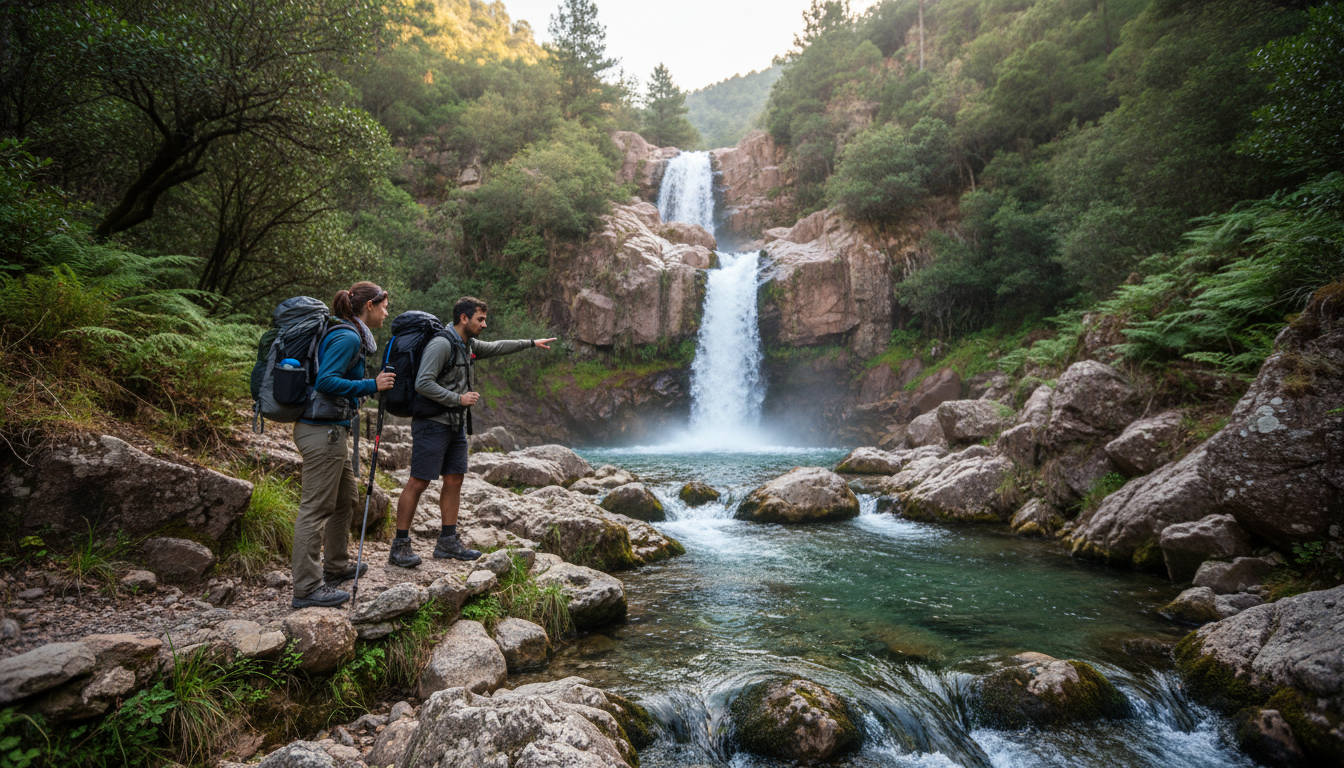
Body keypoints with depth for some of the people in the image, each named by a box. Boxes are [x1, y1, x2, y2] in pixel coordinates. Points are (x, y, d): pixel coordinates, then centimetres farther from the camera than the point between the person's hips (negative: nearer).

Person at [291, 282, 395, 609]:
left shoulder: (350, 336, 16)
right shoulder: (348, 338, -15)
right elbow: (326, 381, -24)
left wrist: (371, 385, 17)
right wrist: (371, 385, -20)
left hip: (330, 431, 11)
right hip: (323, 431, -11)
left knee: (346, 499, 20)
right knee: (316, 508, -5)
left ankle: (337, 566, 34)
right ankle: (307, 588, 2)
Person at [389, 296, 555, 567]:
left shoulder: (468, 345, 12)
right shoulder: (442, 344, -16)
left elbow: (496, 347, 28)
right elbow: (423, 384, -23)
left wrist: (531, 343, 30)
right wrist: (458, 399, -18)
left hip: (456, 425, 9)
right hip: (432, 423, -9)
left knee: (454, 480, 9)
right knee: (418, 482, -7)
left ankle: (448, 541, 18)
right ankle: (400, 545, 1)